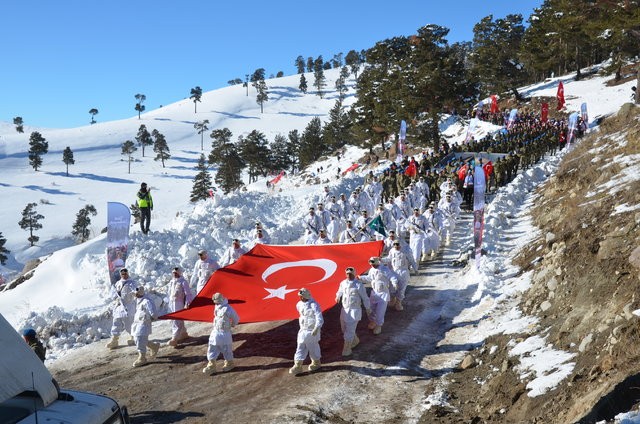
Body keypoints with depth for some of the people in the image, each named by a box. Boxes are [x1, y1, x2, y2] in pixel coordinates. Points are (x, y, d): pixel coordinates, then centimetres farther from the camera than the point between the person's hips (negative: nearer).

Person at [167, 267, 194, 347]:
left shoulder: (183, 282, -10)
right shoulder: (171, 282, 11)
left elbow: (188, 294, -11)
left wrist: (187, 303, -17)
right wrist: (169, 303, 21)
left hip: (179, 304, -8)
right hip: (172, 304, 8)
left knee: (177, 321, -11)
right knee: (173, 321, 14)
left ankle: (174, 339, -13)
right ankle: (184, 333, 31)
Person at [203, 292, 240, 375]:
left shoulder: (228, 309, -20)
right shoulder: (217, 307, 2)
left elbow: (236, 319, -6)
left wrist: (232, 325, 9)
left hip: (224, 333, -7)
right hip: (215, 331, 7)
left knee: (226, 349, 9)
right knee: (212, 349, 5)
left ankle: (229, 363, 29)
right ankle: (211, 366, 12)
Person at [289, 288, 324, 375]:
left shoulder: (314, 305, -24)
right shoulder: (299, 304, 0)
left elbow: (319, 319, -30)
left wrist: (316, 329, -40)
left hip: (312, 331, -7)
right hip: (303, 330, 7)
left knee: (313, 347, 10)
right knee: (300, 348, 6)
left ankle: (316, 363, 31)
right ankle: (298, 366, 9)